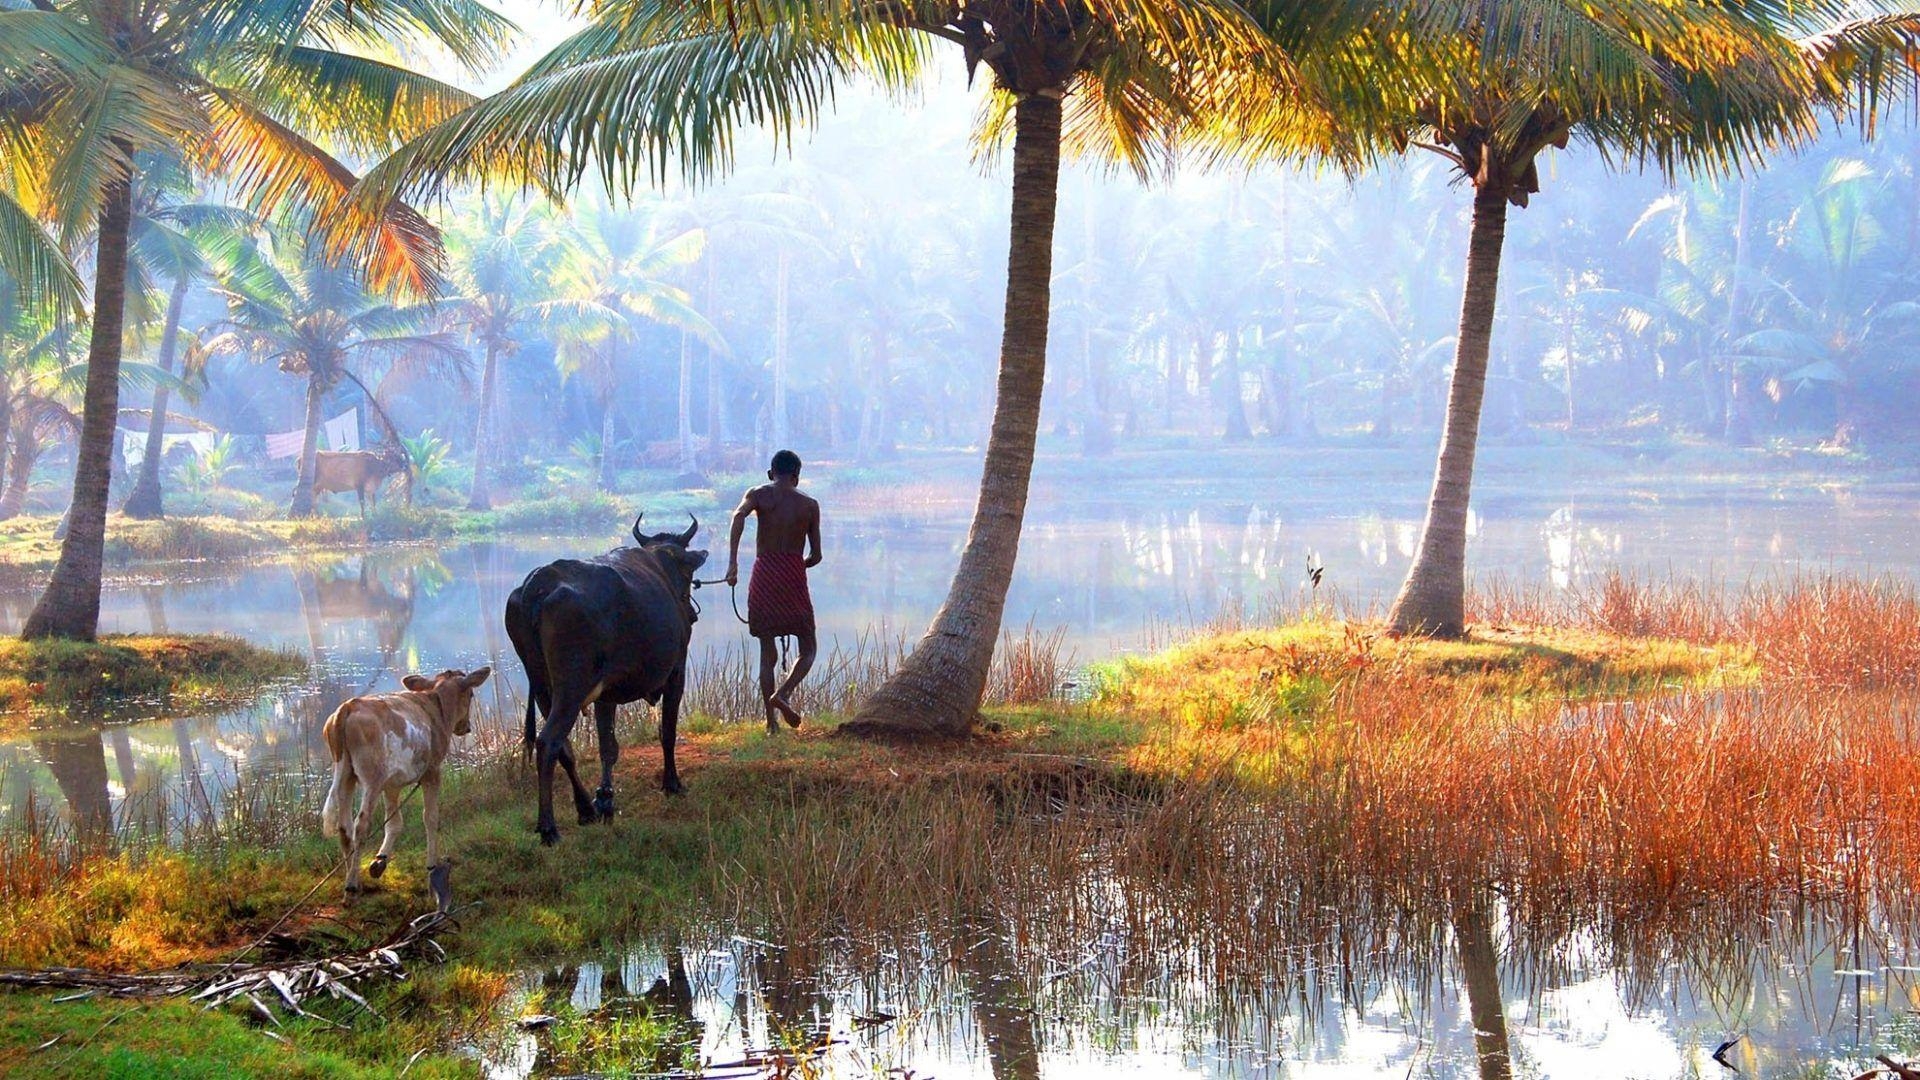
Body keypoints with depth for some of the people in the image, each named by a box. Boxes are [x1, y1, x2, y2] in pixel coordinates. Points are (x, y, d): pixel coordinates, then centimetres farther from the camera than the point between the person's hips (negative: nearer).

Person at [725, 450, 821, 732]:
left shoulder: (759, 495, 5)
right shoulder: (809, 505, 7)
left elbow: (739, 516, -18)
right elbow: (816, 556, 8)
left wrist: (732, 562, -23)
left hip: (763, 574, 1)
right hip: (794, 576, -1)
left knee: (768, 653, 10)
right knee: (808, 649, 10)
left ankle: (771, 721, 4)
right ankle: (783, 692, -16)